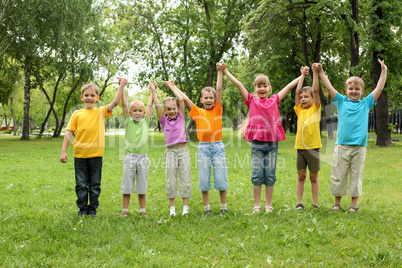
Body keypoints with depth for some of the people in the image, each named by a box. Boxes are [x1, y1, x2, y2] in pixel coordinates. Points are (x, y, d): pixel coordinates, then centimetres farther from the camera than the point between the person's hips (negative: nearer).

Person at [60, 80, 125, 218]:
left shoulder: (101, 112, 5)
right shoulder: (77, 114, 5)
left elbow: (115, 102, -8)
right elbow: (69, 132, 3)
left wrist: (121, 86, -14)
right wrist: (63, 151, -2)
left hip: (96, 155, 0)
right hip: (80, 155, 0)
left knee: (95, 184, 9)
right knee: (81, 184, 8)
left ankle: (93, 209, 21)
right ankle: (82, 208, 22)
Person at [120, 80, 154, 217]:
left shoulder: (145, 122, 9)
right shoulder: (128, 122, 5)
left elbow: (150, 105, 11)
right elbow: (124, 105, -1)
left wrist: (152, 90, 12)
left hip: (143, 157, 1)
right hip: (130, 157, -1)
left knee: (142, 187, 7)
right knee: (127, 186, 4)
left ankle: (142, 210, 16)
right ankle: (125, 210, 13)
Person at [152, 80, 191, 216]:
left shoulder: (181, 118, 7)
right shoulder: (164, 121, 7)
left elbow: (181, 100, 0)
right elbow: (157, 105, 0)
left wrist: (172, 86, 6)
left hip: (183, 150, 0)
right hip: (170, 151, 0)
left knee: (185, 178, 0)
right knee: (171, 180, 1)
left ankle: (185, 206, 7)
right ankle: (172, 208, 10)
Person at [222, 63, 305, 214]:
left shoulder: (274, 101, 10)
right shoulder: (252, 101, 6)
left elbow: (289, 87, 14)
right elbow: (238, 84, 3)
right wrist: (225, 72, 2)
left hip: (272, 143, 1)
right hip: (257, 143, -1)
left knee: (270, 175, 5)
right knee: (257, 175, 2)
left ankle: (268, 205, 14)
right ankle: (257, 205, 10)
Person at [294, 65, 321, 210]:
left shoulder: (316, 109, 2)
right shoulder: (299, 110, 9)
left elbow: (316, 90, -7)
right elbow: (297, 91, 5)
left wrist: (315, 72, -11)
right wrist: (303, 75, 9)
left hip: (313, 147, -3)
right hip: (300, 147, 3)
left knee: (314, 177, 5)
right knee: (301, 176, 7)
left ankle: (315, 203, 11)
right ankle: (299, 203, 11)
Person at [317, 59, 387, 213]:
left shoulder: (366, 103, 11)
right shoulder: (341, 101, 9)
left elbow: (379, 89, 9)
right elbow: (329, 87, 5)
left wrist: (384, 71, 7)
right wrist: (321, 72, 0)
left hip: (359, 147, 0)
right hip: (341, 146, 0)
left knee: (356, 176, 5)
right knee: (338, 175, 4)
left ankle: (354, 204, 15)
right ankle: (337, 203, 17)